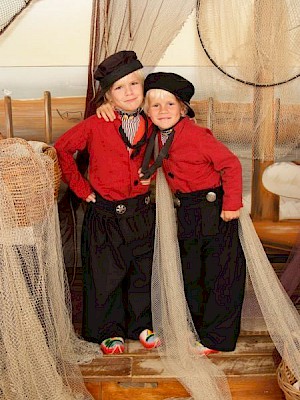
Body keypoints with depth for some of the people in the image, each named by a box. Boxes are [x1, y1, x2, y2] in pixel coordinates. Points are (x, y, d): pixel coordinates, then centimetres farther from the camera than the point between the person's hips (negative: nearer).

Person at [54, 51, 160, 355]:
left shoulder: (150, 127, 2)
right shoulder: (95, 126, -10)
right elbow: (62, 149, -3)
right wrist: (80, 186, -4)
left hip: (141, 212, 4)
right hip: (105, 213, -3)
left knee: (142, 272, 15)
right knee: (105, 275, 9)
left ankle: (141, 325, 35)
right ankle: (109, 331, 29)